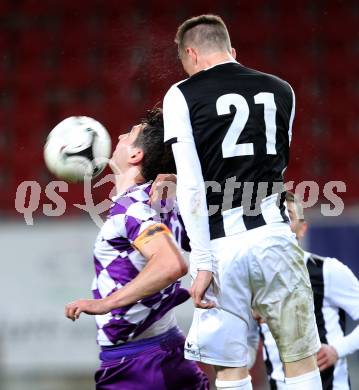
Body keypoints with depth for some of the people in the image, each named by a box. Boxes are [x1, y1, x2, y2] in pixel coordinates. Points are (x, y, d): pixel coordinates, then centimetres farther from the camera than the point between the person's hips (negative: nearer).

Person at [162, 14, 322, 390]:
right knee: (301, 359, 9)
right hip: (273, 232, 2)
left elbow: (191, 186, -8)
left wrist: (203, 261, -10)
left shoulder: (182, 96, 1)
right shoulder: (280, 90, 12)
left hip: (220, 244, -2)